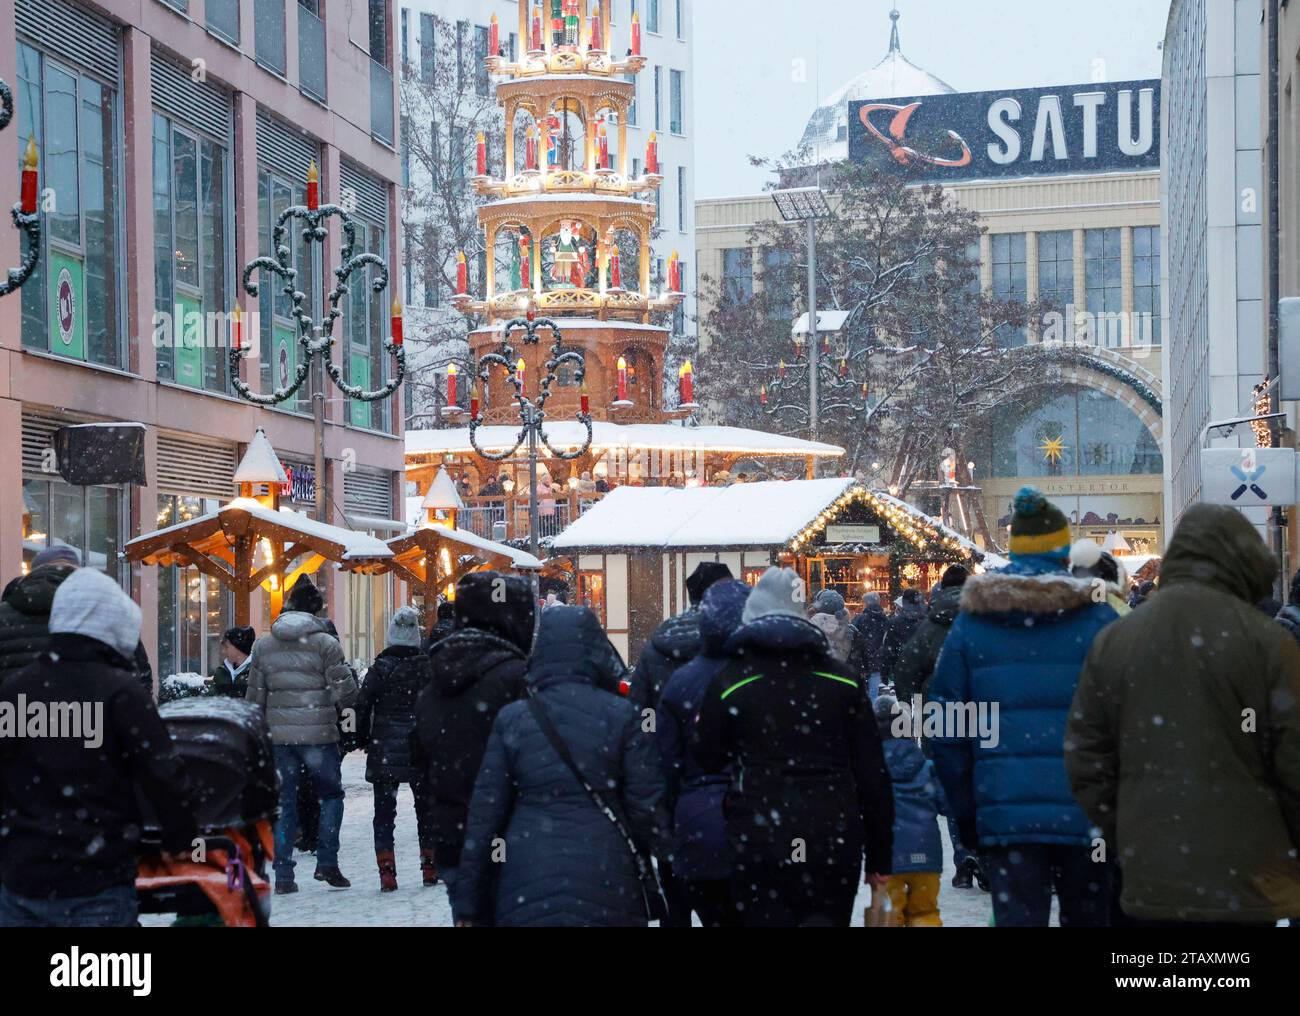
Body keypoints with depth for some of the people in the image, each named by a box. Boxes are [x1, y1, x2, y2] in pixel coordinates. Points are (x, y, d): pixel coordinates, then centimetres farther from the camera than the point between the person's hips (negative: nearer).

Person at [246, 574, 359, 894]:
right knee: (330, 794, 14)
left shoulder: (263, 645, 6)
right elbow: (345, 693, -10)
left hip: (279, 735, 3)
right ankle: (327, 863, 3)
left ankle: (283, 876, 7)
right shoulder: (325, 643, -7)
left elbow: (254, 697, 10)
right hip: (319, 733, -3)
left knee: (284, 803, 9)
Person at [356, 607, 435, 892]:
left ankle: (387, 873, -4)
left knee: (384, 811, 3)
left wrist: (364, 740, 5)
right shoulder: (429, 666, -3)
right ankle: (430, 868, 19)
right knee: (426, 808, 15)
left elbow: (362, 706, -8)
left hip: (385, 751, -2)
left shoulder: (381, 668, -8)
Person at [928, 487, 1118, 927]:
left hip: (1004, 812, 1)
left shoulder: (971, 623, 4)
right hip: (1083, 811, -1)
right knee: (1088, 916, 13)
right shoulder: (1097, 618, -3)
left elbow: (946, 730, 5)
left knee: (1017, 917, 2)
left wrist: (966, 812, 11)